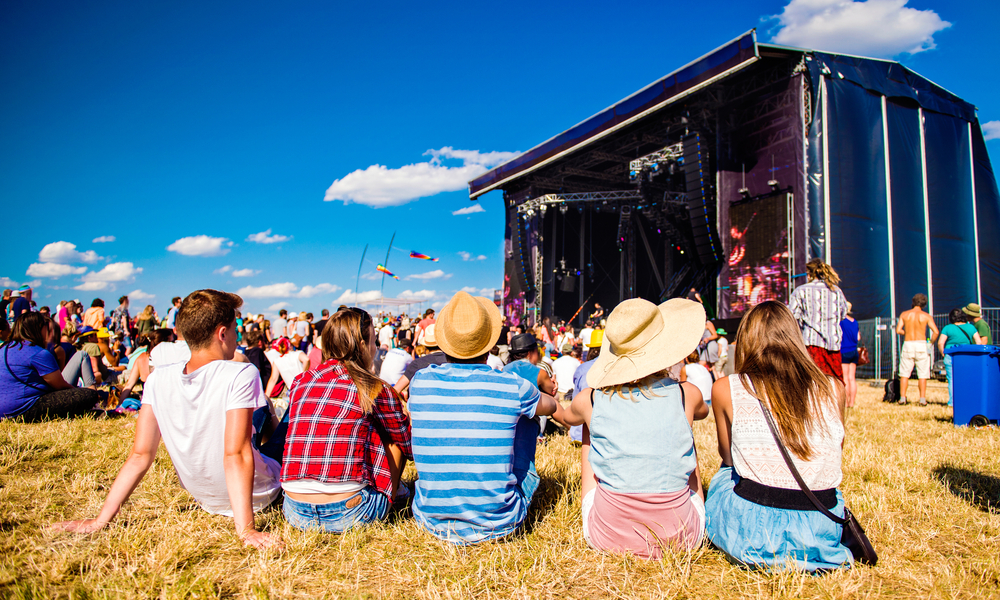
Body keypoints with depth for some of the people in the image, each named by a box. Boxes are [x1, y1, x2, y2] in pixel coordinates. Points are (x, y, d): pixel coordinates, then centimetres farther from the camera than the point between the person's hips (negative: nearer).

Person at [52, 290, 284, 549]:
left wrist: (101, 520, -7)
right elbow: (235, 456, -32)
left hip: (206, 499, 5)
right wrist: (246, 530, -30)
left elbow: (140, 456, -13)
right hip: (257, 498, -5)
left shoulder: (158, 379, -12)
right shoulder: (240, 375, -27)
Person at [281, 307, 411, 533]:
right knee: (394, 437, 14)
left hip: (296, 514, 5)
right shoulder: (375, 390, -5)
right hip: (346, 515, -5)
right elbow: (408, 441, 10)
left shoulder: (299, 384, 7)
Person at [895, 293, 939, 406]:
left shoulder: (904, 314, 3)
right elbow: (935, 332, -8)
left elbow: (898, 330, -2)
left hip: (908, 345, 1)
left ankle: (902, 398, 2)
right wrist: (931, 343, 7)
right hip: (921, 345, -1)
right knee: (922, 374, 5)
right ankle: (923, 399, 2)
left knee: (904, 373, 6)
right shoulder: (926, 316, 0)